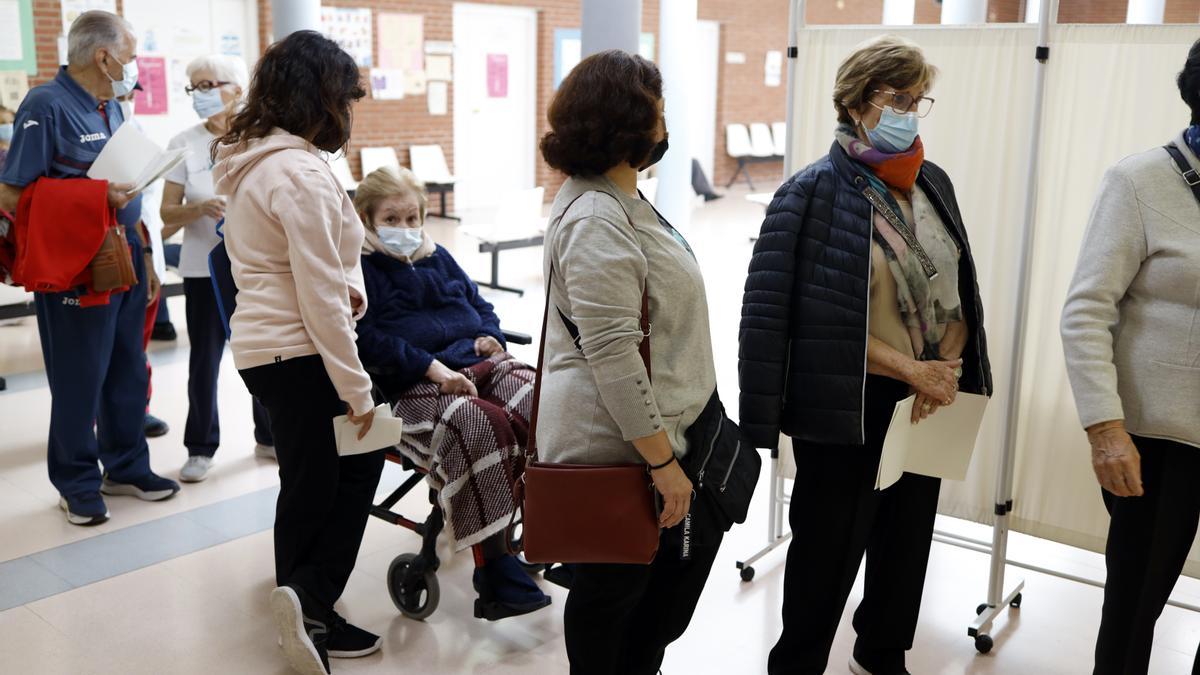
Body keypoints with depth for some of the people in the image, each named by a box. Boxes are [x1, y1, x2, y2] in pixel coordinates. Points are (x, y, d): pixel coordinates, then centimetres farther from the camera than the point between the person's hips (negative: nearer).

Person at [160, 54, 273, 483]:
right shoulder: (183, 144, 0)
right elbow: (167, 211, -3)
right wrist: (200, 209, -22)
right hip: (205, 267, 0)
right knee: (204, 360, 3)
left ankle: (269, 437, 23)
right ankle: (201, 448, 16)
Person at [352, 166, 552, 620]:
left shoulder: (438, 258, 27)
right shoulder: (360, 270, 5)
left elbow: (479, 304, 31)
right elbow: (369, 339, -9)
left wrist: (491, 336, 7)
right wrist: (432, 366, -19)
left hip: (479, 363, 7)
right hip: (414, 385, -6)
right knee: (479, 425, -37)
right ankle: (495, 573, -34)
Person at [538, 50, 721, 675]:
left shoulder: (620, 201, 11)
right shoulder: (596, 223, -23)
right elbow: (613, 356, -26)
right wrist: (661, 460, -23)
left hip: (654, 430, 10)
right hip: (616, 447, -10)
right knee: (611, 590, 9)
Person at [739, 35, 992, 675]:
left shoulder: (933, 184, 7)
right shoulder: (815, 192, -13)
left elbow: (961, 294, 10)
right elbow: (818, 320, -18)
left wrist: (946, 367, -8)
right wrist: (911, 370, -18)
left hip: (929, 402, 7)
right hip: (848, 407, -6)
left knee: (909, 536, 19)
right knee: (832, 545, 5)